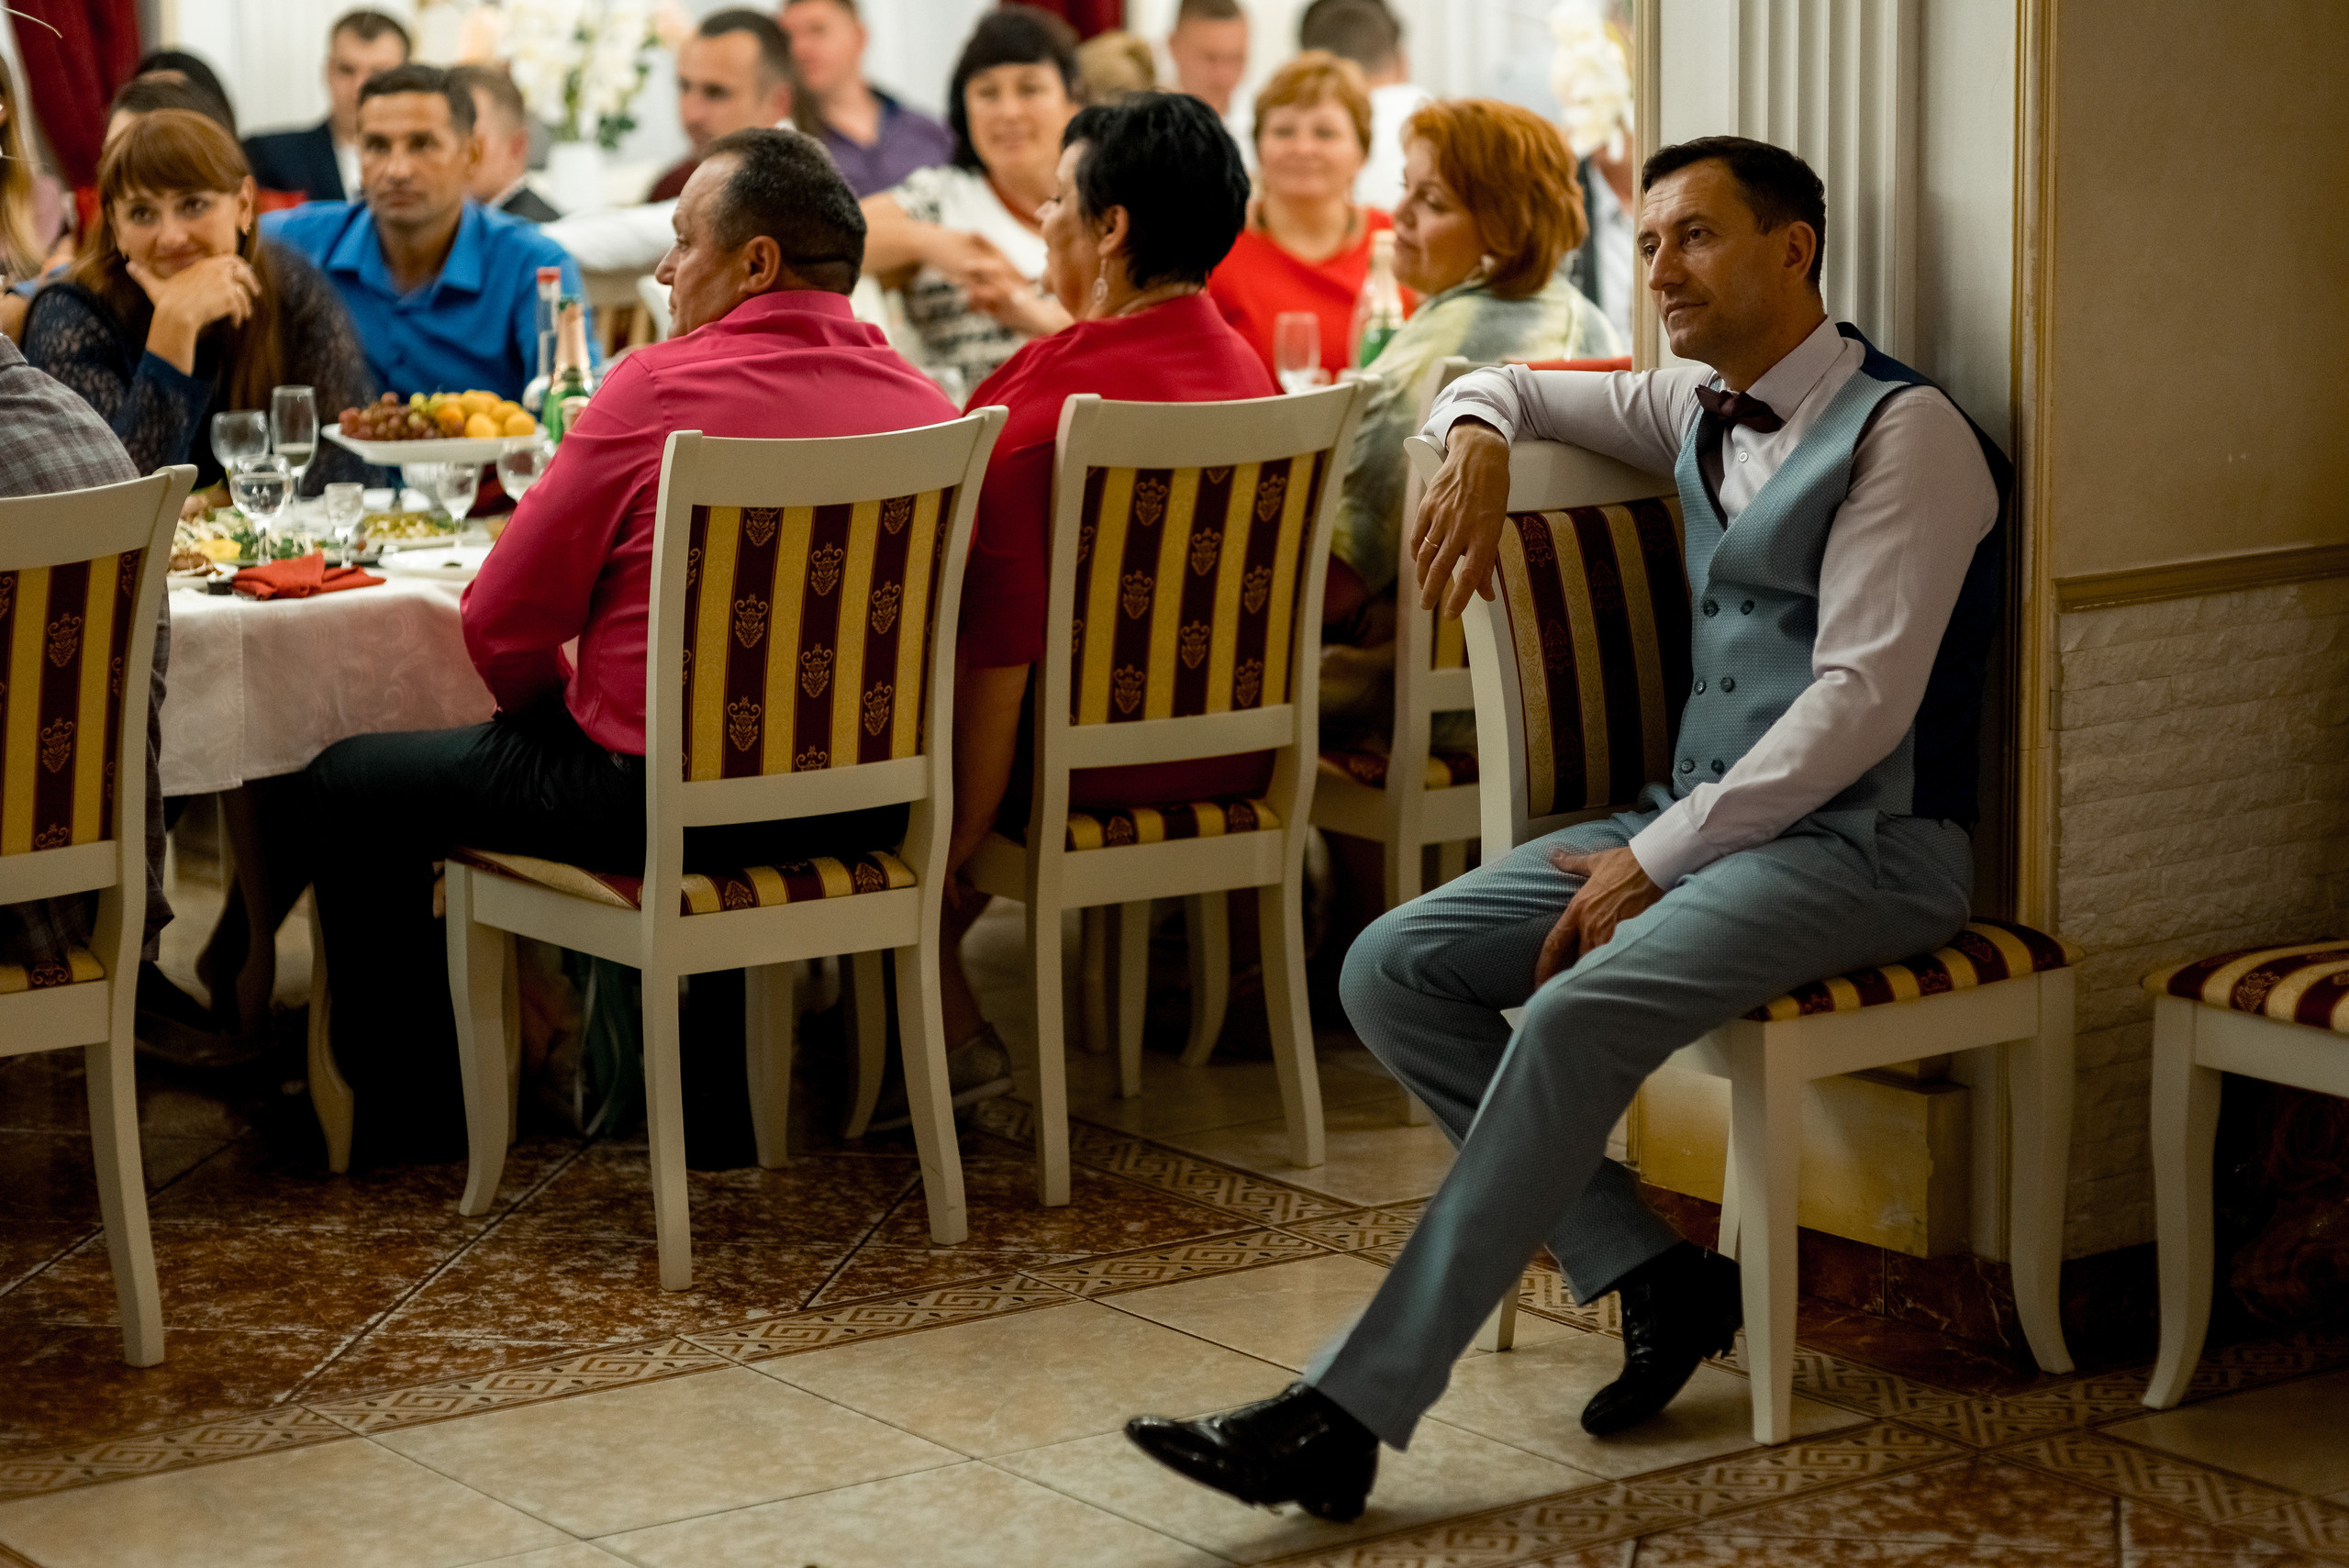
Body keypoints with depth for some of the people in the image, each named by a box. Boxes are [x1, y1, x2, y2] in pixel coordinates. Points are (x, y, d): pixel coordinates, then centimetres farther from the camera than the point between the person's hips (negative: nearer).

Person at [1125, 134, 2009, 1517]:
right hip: (1705, 820, 9)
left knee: (1577, 1016, -32)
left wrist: (1654, 858, -18)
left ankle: (1350, 1415, -34)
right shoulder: (1703, 413, 16)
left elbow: (1862, 701, -18)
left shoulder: (1906, 431, -10)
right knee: (1394, 973, -7)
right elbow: (1511, 385, 33)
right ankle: (1656, 1278, -7)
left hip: (1862, 845, -9)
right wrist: (1478, 435, 6)